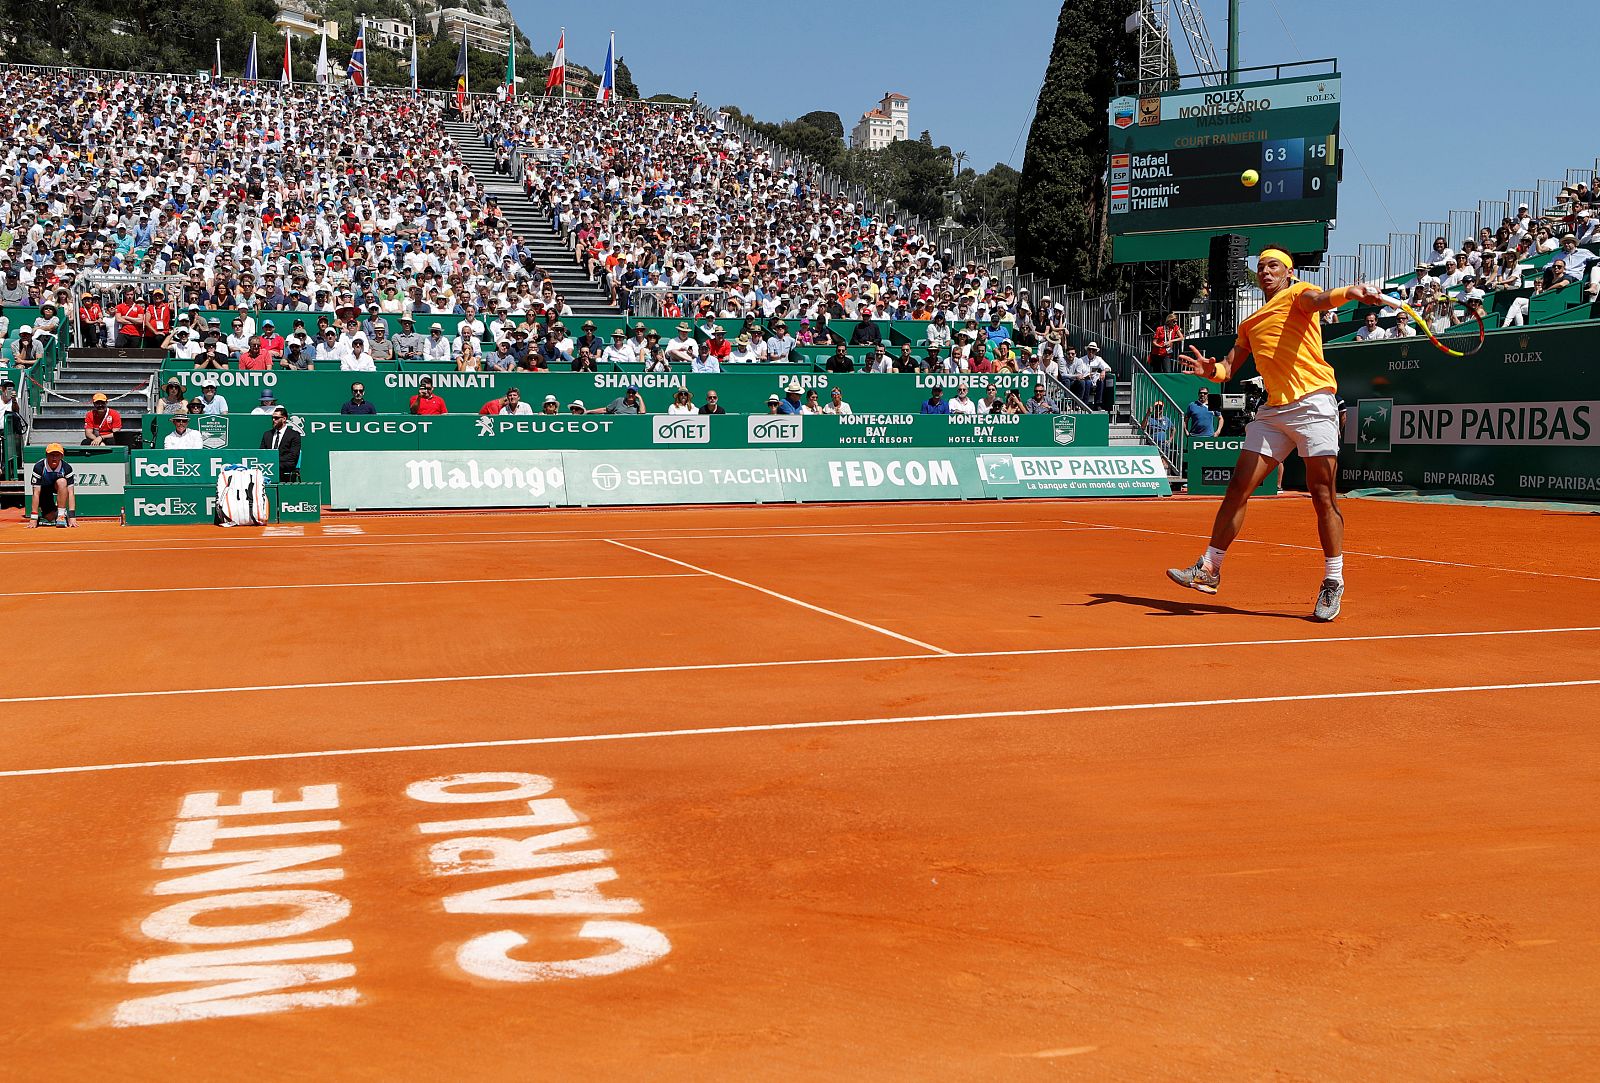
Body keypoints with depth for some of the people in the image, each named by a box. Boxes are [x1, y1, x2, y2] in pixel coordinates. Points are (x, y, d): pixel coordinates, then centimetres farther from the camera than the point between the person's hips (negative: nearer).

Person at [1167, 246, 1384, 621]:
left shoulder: (1298, 294, 6)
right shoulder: (1250, 323, 24)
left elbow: (1319, 299, -17)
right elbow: (1228, 367, 19)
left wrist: (1351, 292, -41)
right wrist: (1211, 370, -6)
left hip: (1312, 403, -6)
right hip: (1273, 410, 6)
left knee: (1323, 495, -6)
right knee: (1238, 487, 2)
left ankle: (1333, 583, 1)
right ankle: (1209, 569, 9)